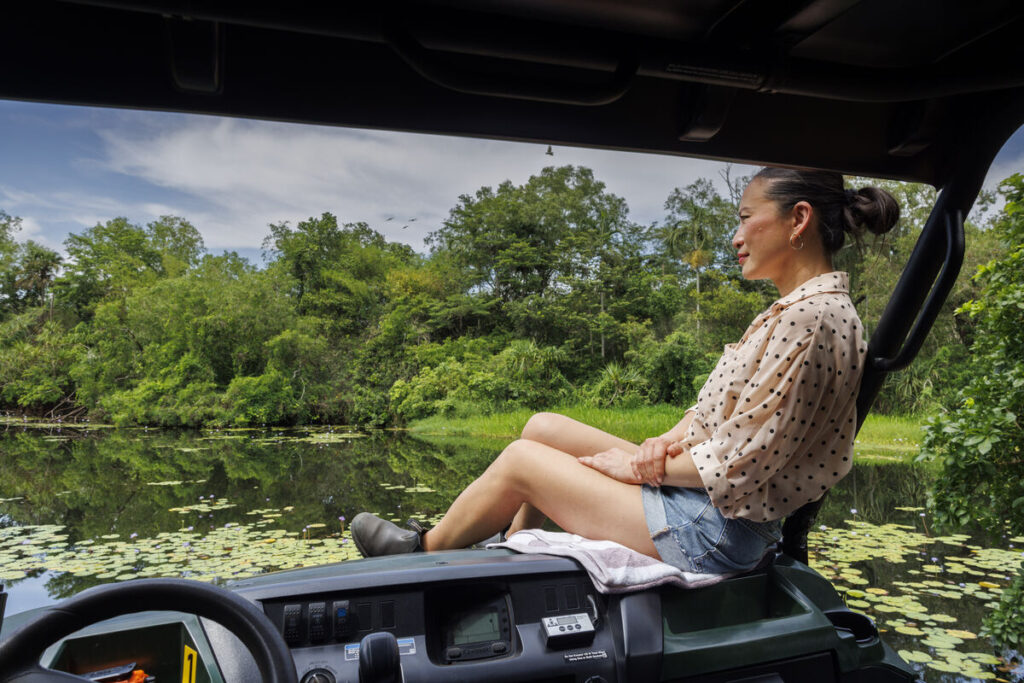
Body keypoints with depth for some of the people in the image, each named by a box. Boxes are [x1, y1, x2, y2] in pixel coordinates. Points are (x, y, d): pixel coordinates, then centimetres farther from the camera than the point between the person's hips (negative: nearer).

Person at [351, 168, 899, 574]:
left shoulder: (812, 318, -21)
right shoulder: (795, 309, 11)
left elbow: (736, 466, -24)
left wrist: (635, 466, -11)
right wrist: (666, 443, -4)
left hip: (715, 532, -9)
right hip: (700, 493, 9)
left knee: (520, 459, -3)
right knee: (542, 427, 10)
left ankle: (425, 550, 23)